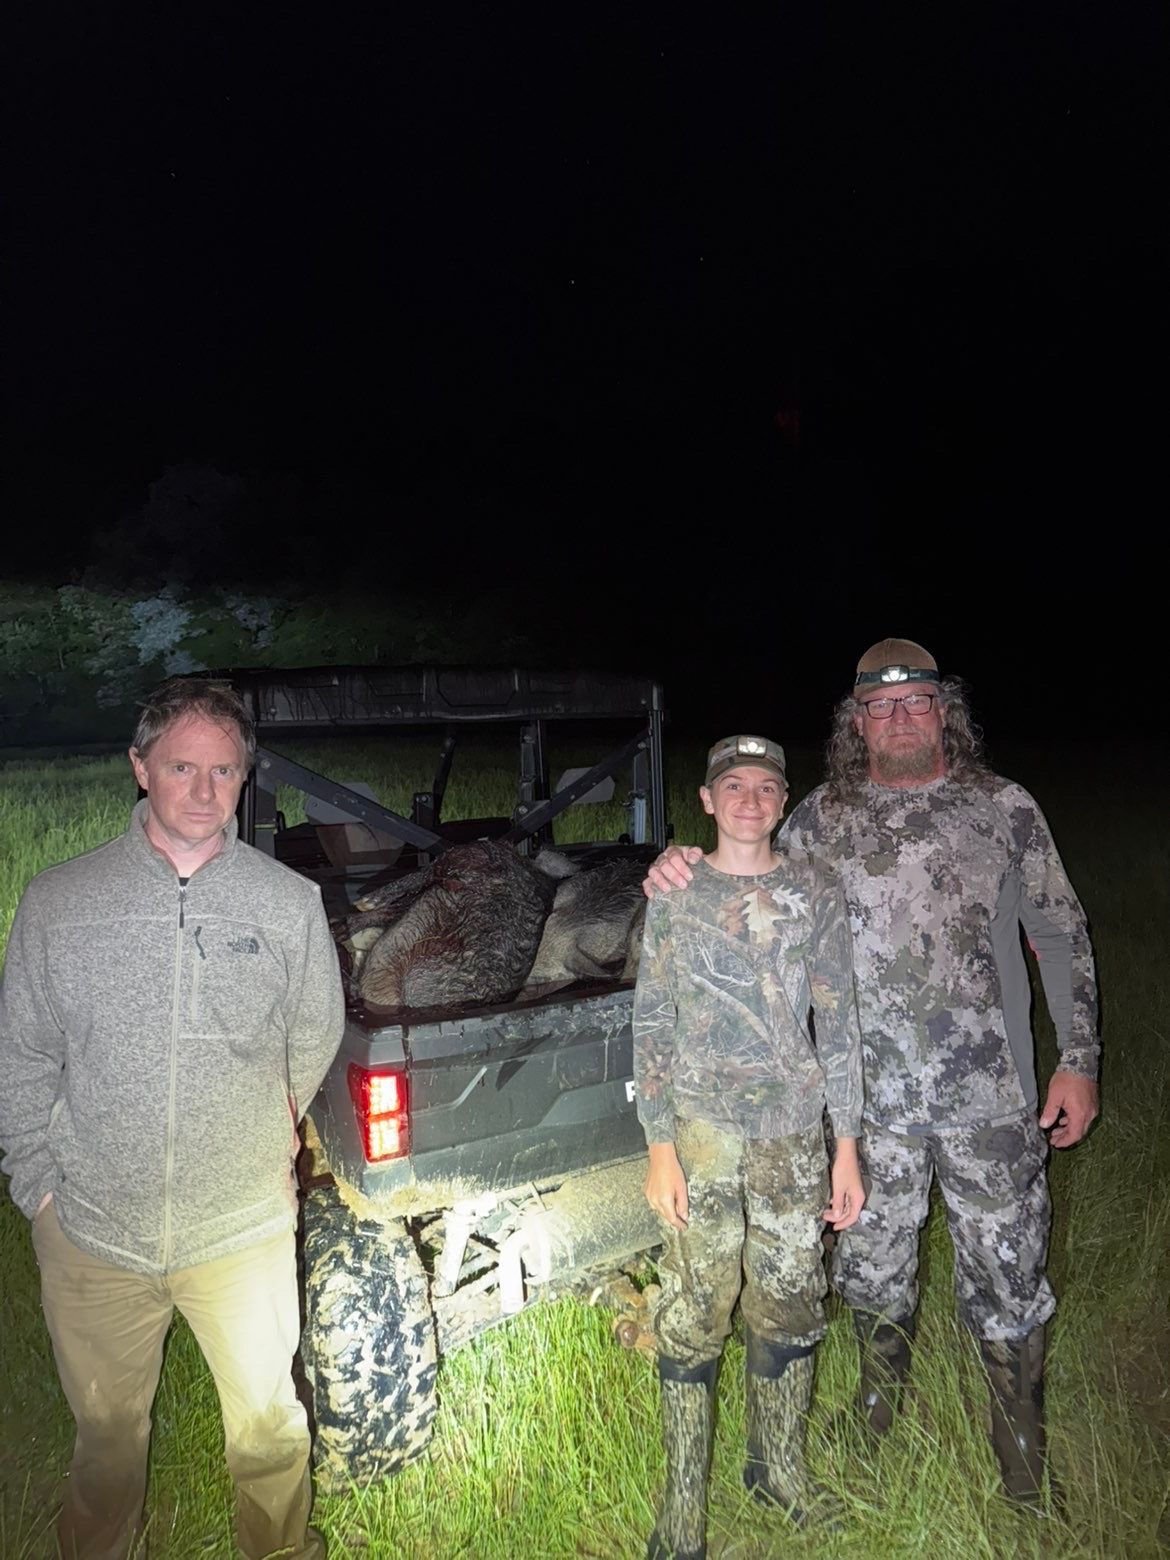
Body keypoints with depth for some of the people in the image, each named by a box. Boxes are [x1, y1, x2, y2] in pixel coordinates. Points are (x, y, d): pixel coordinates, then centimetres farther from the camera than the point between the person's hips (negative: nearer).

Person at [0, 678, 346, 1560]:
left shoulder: (290, 904, -7)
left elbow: (317, 1037, 8)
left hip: (244, 1231, 0)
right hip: (90, 1232, 1)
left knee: (269, 1422, 15)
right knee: (107, 1427, 22)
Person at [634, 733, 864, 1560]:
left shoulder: (816, 893, 2)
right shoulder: (676, 895, -1)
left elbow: (839, 1022, 4)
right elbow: (652, 1024, -1)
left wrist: (847, 1146, 2)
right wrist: (660, 1146, -6)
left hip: (794, 1135, 2)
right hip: (702, 1134, -1)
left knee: (790, 1307, 12)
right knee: (693, 1319, 4)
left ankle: (780, 1468, 35)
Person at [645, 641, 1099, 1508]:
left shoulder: (1006, 809, -1)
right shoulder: (825, 817, 0)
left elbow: (1063, 936, 4)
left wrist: (1079, 1060, 1)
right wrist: (678, 867, -16)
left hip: (992, 1101, -1)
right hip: (873, 1102, 1)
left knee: (1008, 1277, 12)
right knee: (873, 1267, 18)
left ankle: (1021, 1437, 39)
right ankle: (881, 1403, 47)